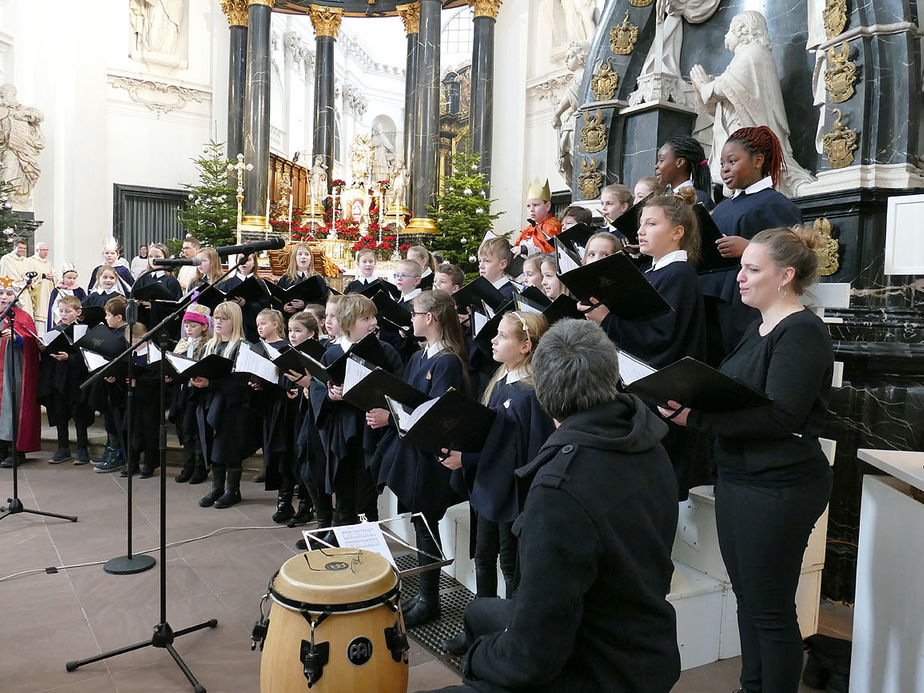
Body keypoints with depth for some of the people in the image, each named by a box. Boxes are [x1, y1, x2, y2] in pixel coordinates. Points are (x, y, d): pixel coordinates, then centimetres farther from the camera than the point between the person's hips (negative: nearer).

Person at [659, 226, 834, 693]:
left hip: (779, 489, -9)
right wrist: (685, 400, -2)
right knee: (747, 597, 20)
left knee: (771, 611, 4)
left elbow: (780, 415, -25)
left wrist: (696, 418, -29)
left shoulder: (802, 333, -16)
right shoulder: (760, 328, 13)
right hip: (738, 479, 9)